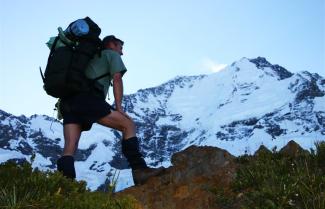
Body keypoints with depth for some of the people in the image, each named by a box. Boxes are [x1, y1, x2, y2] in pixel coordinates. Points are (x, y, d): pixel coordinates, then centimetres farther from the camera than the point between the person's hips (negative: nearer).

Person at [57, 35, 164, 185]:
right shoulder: (112, 54, 20)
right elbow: (117, 78, 3)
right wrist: (119, 107, -2)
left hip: (68, 102, 7)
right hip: (88, 98, -7)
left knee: (69, 148, -5)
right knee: (128, 125, -3)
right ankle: (140, 170, -17)